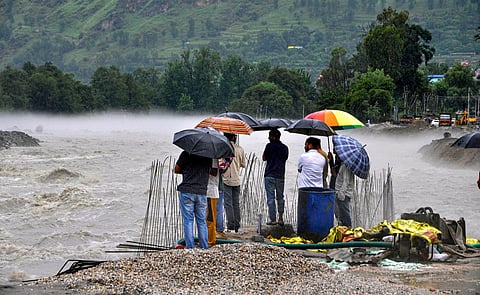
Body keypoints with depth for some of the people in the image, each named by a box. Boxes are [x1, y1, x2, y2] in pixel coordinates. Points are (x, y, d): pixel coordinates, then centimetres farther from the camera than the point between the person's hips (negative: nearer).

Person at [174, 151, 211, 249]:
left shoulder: (186, 154, -4)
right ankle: (204, 247, 8)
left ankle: (190, 247, -3)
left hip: (187, 192, -3)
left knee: (188, 221, 1)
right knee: (202, 221, 10)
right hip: (202, 192, 3)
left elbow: (176, 170, 4)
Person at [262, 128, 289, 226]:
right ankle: (280, 219, 13)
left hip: (269, 176, -5)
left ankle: (273, 219, -4)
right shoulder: (285, 148, 7)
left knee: (271, 198, -2)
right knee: (280, 198, 14)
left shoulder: (270, 146, -8)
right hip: (280, 176, 5)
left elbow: (264, 158, 1)